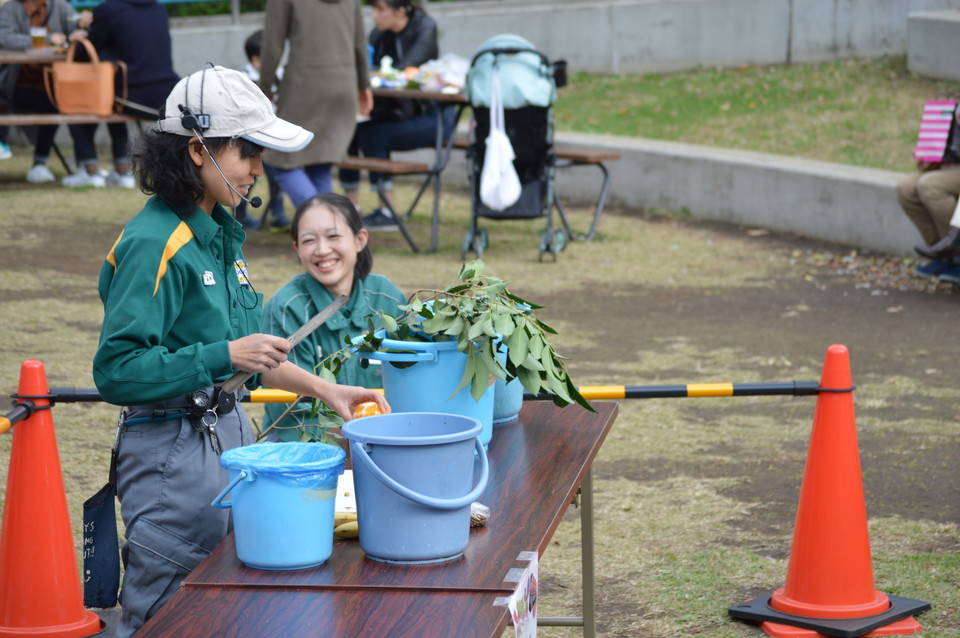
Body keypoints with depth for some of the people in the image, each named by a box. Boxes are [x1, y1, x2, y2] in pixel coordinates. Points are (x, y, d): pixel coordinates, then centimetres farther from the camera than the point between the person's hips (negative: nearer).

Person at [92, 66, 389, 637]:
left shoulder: (220, 232, 10)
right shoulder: (153, 245, -18)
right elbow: (116, 370, -22)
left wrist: (325, 390, 12)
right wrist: (223, 357, -25)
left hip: (230, 433, 9)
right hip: (173, 451, -9)